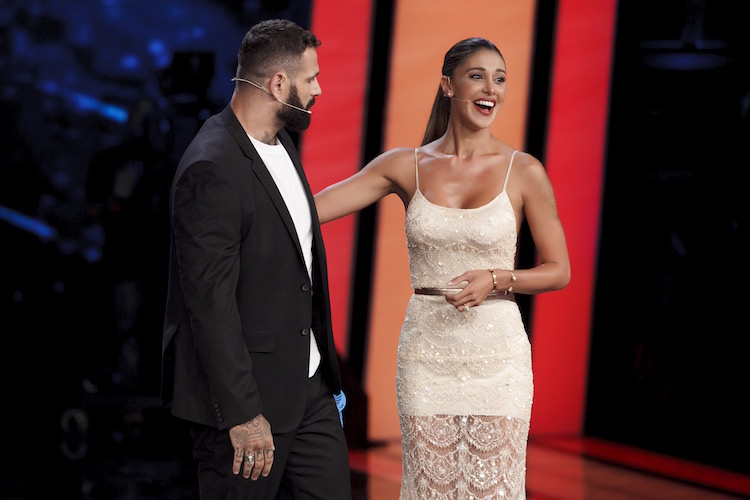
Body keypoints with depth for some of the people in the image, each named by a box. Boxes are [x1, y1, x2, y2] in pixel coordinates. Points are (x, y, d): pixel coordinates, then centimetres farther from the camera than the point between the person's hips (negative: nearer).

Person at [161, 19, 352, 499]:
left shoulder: (280, 143, 10)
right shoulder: (213, 171, -21)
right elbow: (210, 302, -23)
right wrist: (242, 414, -22)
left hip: (307, 384, 9)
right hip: (246, 394, -9)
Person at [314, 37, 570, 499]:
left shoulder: (524, 172, -1)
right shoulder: (407, 166, 3)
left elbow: (559, 271, 3)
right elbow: (308, 209, 1)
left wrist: (497, 279, -14)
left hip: (496, 354, -1)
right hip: (426, 351, 1)